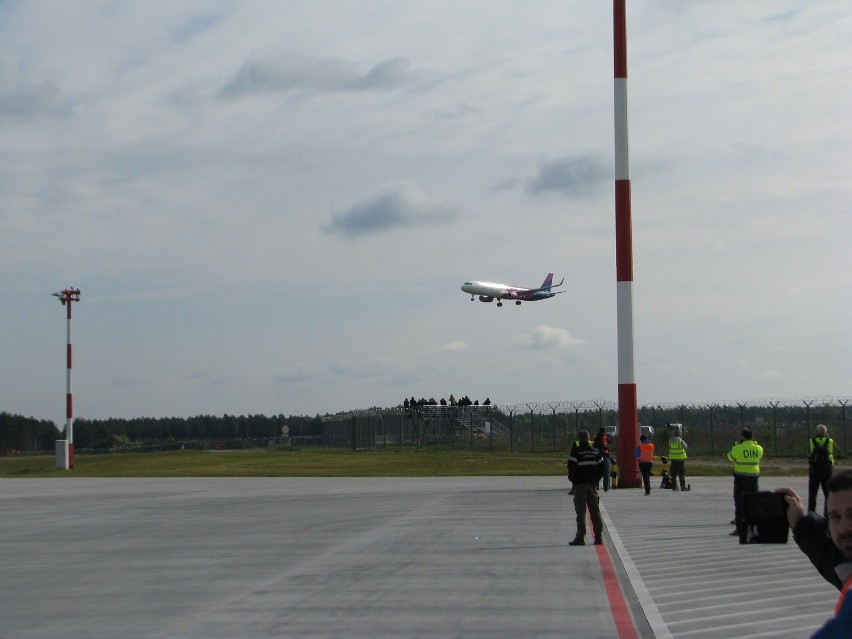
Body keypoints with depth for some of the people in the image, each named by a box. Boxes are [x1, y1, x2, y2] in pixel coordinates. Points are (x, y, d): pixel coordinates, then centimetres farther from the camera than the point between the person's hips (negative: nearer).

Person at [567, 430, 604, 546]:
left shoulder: (576, 451, -9)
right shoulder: (596, 451, 8)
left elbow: (571, 468, -11)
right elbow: (601, 468, 9)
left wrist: (573, 480, 4)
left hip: (580, 485, -4)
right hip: (592, 485, 4)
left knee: (580, 512, -2)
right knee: (595, 511, 8)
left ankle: (580, 538, -3)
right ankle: (599, 537, 8)